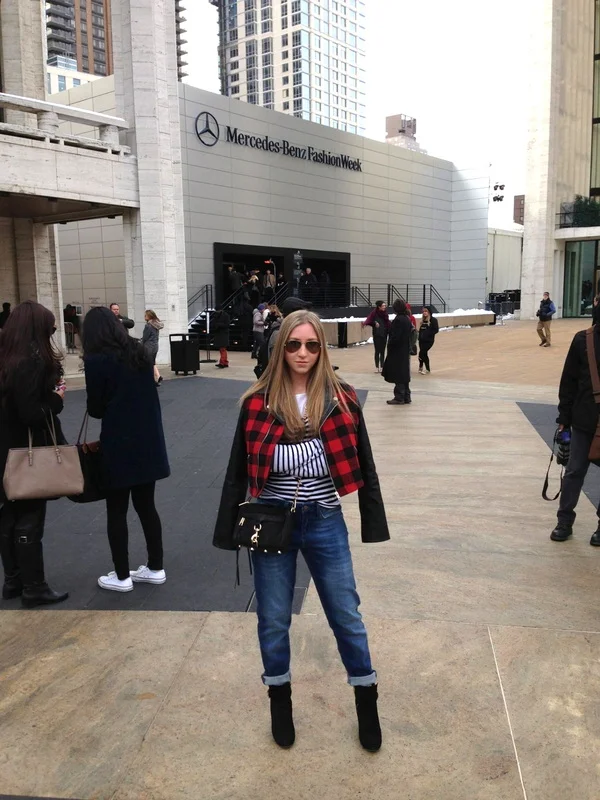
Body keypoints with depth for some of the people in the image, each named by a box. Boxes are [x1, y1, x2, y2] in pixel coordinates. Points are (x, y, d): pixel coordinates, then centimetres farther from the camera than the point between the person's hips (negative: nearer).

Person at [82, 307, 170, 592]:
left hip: (118, 445, -6)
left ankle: (122, 576, 17)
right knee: (146, 505, 15)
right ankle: (155, 568, 24)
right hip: (148, 440, 6)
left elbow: (95, 409, -6)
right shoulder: (140, 352, 6)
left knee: (116, 511, 8)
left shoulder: (96, 360, -10)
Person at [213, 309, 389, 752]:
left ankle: (367, 702, 34)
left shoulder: (342, 401, -6)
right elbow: (238, 472, 0)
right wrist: (230, 529, 1)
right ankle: (280, 700, 38)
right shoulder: (258, 404, -7)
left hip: (325, 524, 0)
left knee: (346, 615, 12)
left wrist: (373, 523, 1)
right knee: (273, 620, 14)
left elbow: (364, 466, 1)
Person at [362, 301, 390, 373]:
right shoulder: (374, 313, -7)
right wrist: (364, 323, -39)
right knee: (377, 351, 0)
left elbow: (388, 323, 8)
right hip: (377, 335, -3)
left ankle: (381, 367, 12)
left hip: (384, 334, 3)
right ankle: (377, 367, 8)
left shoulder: (385, 314, 6)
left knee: (382, 351, 5)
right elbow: (369, 319, -21)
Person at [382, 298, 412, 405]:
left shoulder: (398, 320, -18)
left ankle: (399, 398, 3)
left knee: (398, 376, -2)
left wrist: (389, 345, -5)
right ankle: (406, 397, 20)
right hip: (405, 351, 9)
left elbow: (395, 337, -21)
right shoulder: (407, 319, 9)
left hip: (397, 352, -9)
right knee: (404, 375, 15)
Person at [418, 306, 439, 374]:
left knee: (421, 353, -16)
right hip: (422, 340, 6)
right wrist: (420, 336, -1)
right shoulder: (423, 320, 13)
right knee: (424, 354, 8)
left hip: (429, 340, -6)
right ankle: (428, 368, 20)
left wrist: (428, 334, -20)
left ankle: (421, 367, -3)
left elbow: (436, 330, -11)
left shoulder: (433, 320, -6)